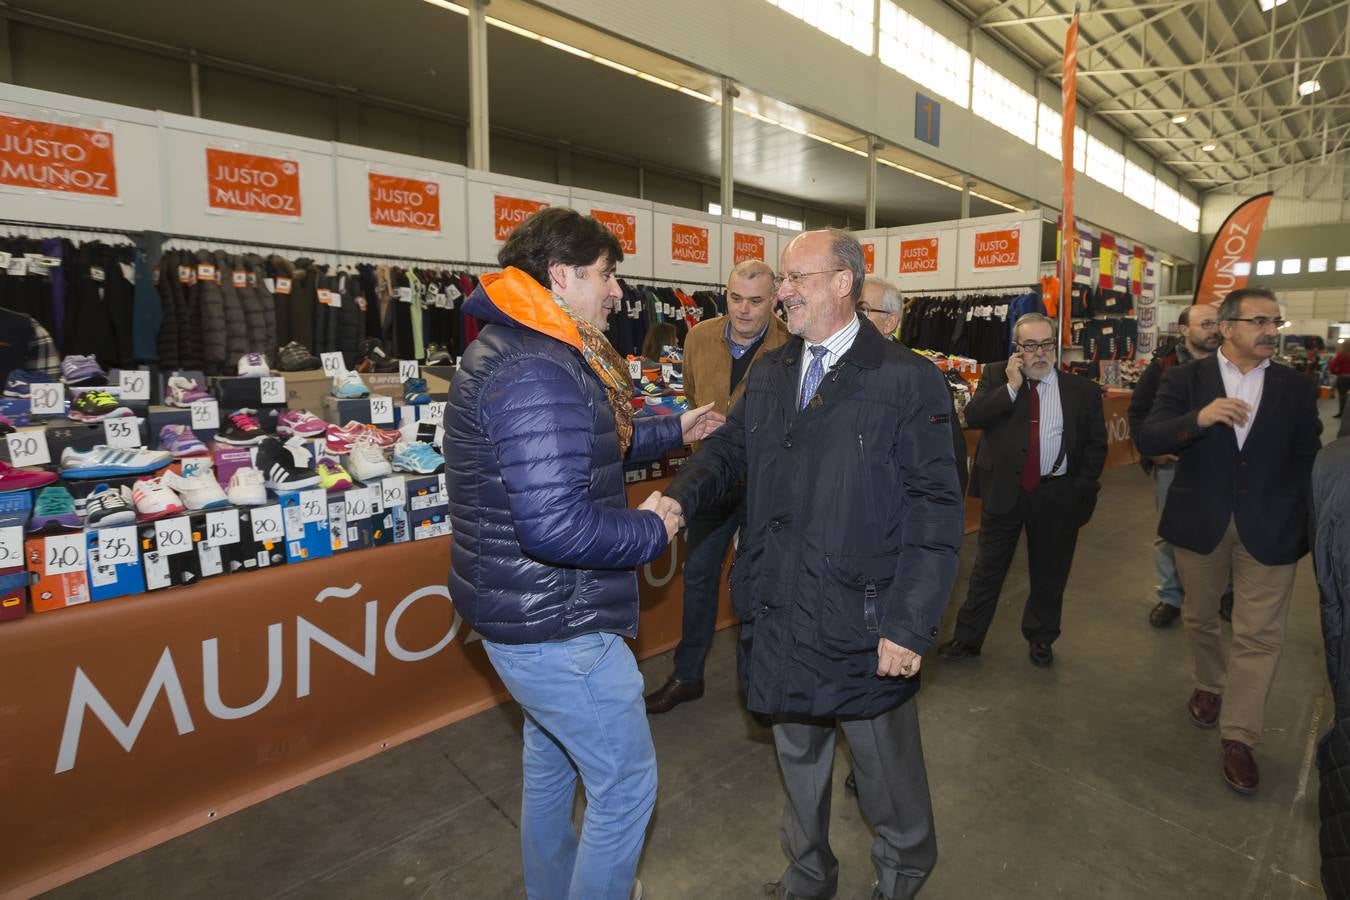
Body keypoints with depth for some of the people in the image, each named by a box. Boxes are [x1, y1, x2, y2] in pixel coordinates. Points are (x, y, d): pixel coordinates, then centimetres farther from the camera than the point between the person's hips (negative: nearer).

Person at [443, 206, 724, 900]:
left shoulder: (511, 350, 8)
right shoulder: (536, 373, -26)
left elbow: (571, 446, 20)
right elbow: (555, 525, -34)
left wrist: (673, 430, 20)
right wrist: (652, 530, -18)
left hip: (526, 614, 11)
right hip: (557, 630, -11)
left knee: (550, 763, 29)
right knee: (625, 783, 9)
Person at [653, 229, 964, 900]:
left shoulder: (907, 381, -11)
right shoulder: (768, 373, 7)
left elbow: (936, 512, -13)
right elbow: (728, 448, 11)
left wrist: (911, 624, -16)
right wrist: (678, 497, -10)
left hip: (863, 625, -5)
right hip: (780, 618, 5)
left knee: (886, 766, 18)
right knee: (797, 757, 24)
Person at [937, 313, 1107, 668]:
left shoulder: (1083, 390, 1)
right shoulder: (996, 376, 0)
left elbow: (1096, 444, 6)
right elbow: (973, 416, -15)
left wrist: (1082, 490, -2)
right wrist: (1011, 386, -19)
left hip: (1058, 495, 1)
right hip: (1003, 490, -1)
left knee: (1049, 573, 15)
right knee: (987, 569, 9)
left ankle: (1040, 638, 36)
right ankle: (968, 638, 22)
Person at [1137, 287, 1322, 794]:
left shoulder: (1296, 387, 3)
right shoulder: (1185, 379, -3)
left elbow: (1308, 458, 5)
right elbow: (1148, 441, -13)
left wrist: (1300, 519, -5)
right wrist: (1198, 419, -30)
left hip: (1269, 527, 1)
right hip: (1200, 522, 0)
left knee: (1260, 636, 1)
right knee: (1199, 617, 17)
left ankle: (1237, 736, 13)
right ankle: (1209, 686, 42)